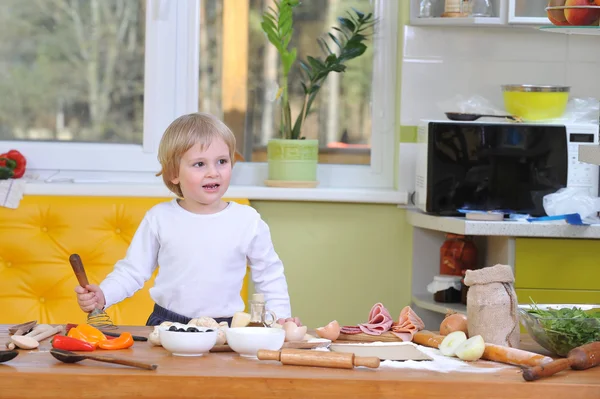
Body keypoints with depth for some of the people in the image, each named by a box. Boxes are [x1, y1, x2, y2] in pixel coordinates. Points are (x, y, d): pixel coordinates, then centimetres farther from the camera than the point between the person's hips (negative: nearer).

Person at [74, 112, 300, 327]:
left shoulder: (247, 221, 3)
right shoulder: (160, 218, 3)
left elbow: (269, 276, 15)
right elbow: (132, 271, 8)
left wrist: (280, 315, 3)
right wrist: (102, 296, -8)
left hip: (226, 328, 1)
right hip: (167, 324, -1)